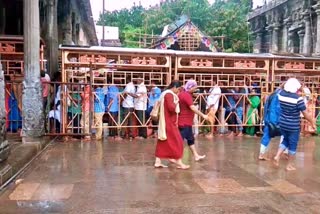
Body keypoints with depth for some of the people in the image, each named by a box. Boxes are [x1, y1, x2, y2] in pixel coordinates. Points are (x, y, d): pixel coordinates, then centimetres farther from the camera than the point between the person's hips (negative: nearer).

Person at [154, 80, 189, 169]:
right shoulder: (169, 94, -17)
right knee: (177, 141, -3)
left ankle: (158, 162, 14)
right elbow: (172, 108, -26)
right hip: (169, 123, -10)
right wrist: (176, 102, -9)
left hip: (165, 122, 10)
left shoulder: (165, 93, 17)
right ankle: (179, 162, 2)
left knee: (162, 142, 11)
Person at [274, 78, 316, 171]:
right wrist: (312, 122, 0)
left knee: (286, 140, 26)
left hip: (282, 124, 5)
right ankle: (289, 165, 21)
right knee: (293, 145, 11)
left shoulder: (280, 94, -7)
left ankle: (277, 156, 12)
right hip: (293, 126, -5)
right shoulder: (298, 98, -21)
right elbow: (305, 114, -14)